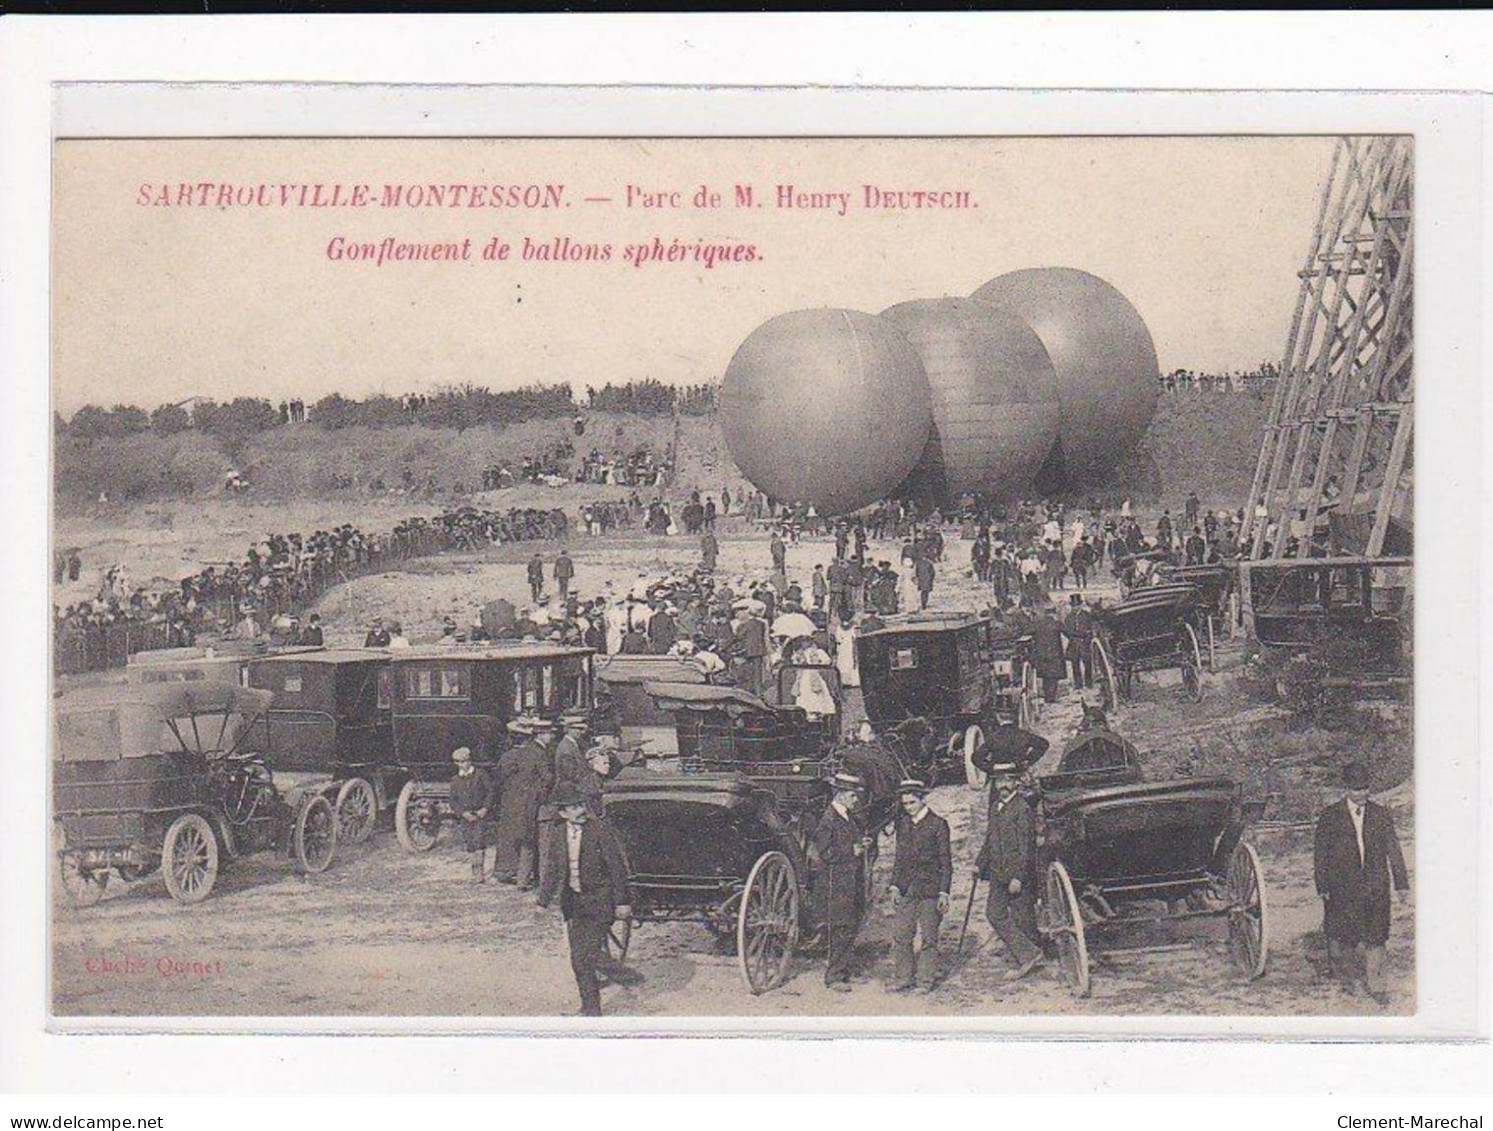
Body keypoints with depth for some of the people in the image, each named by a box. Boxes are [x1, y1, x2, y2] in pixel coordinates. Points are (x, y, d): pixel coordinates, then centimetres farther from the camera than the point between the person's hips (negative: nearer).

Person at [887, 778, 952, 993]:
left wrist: (943, 893, -8)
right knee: (901, 936, 3)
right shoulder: (902, 824, 11)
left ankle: (927, 981, 9)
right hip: (906, 890, 5)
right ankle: (903, 979, 11)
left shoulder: (938, 824, -4)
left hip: (929, 889, -5)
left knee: (928, 938, 2)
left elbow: (945, 862, -4)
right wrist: (894, 886, 9)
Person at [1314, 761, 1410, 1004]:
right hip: (1342, 888, -1)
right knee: (1343, 936, 5)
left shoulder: (1381, 815, 6)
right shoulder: (1330, 817, -1)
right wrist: (1322, 887, -2)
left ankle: (1376, 985, 11)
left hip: (1375, 886, 1)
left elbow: (1393, 850, 8)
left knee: (1375, 937, 2)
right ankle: (1348, 976, 28)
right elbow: (1321, 854, 1)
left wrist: (1401, 883, 5)